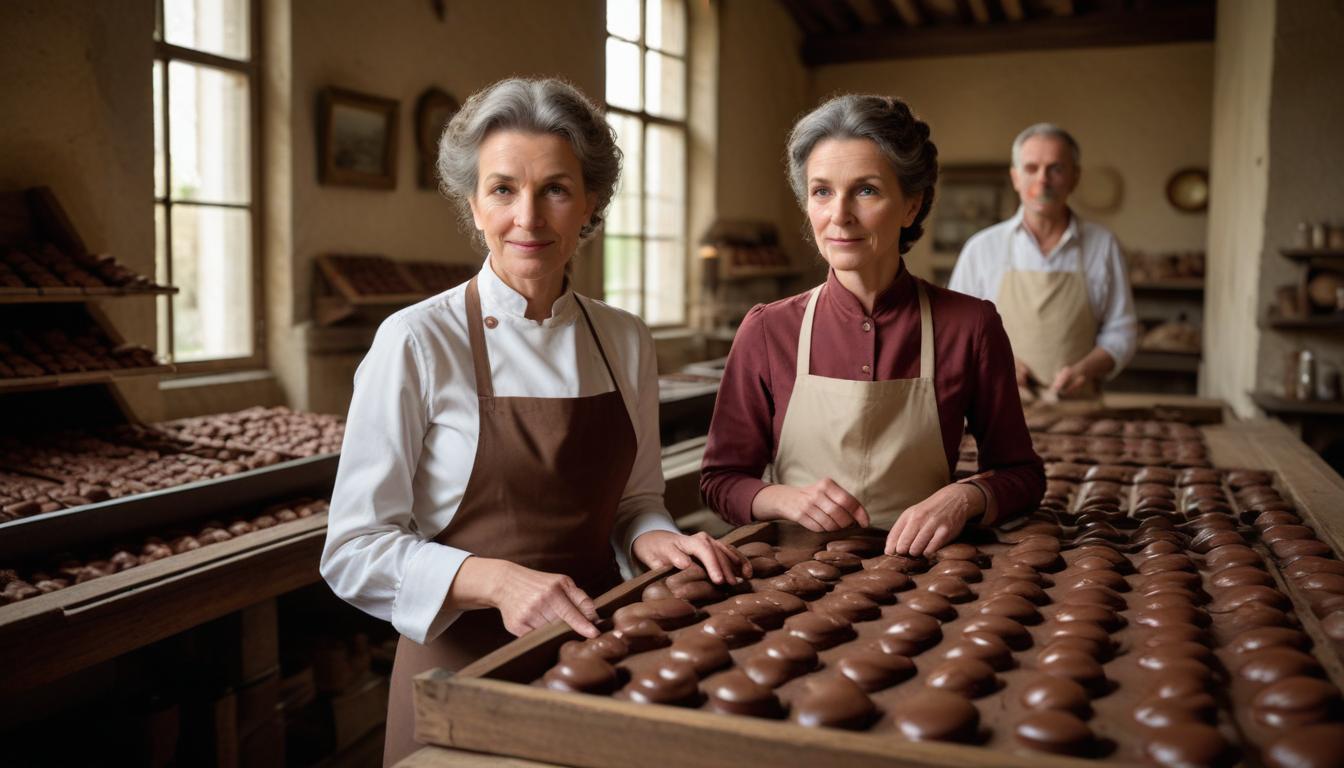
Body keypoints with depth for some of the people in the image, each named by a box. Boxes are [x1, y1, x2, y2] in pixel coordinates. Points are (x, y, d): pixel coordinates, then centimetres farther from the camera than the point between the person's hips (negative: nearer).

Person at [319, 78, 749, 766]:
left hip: (592, 652, 4)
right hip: (464, 665, -4)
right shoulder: (416, 342, -13)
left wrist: (656, 540, -11)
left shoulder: (626, 341, 1)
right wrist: (497, 580, -27)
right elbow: (355, 553, -13)